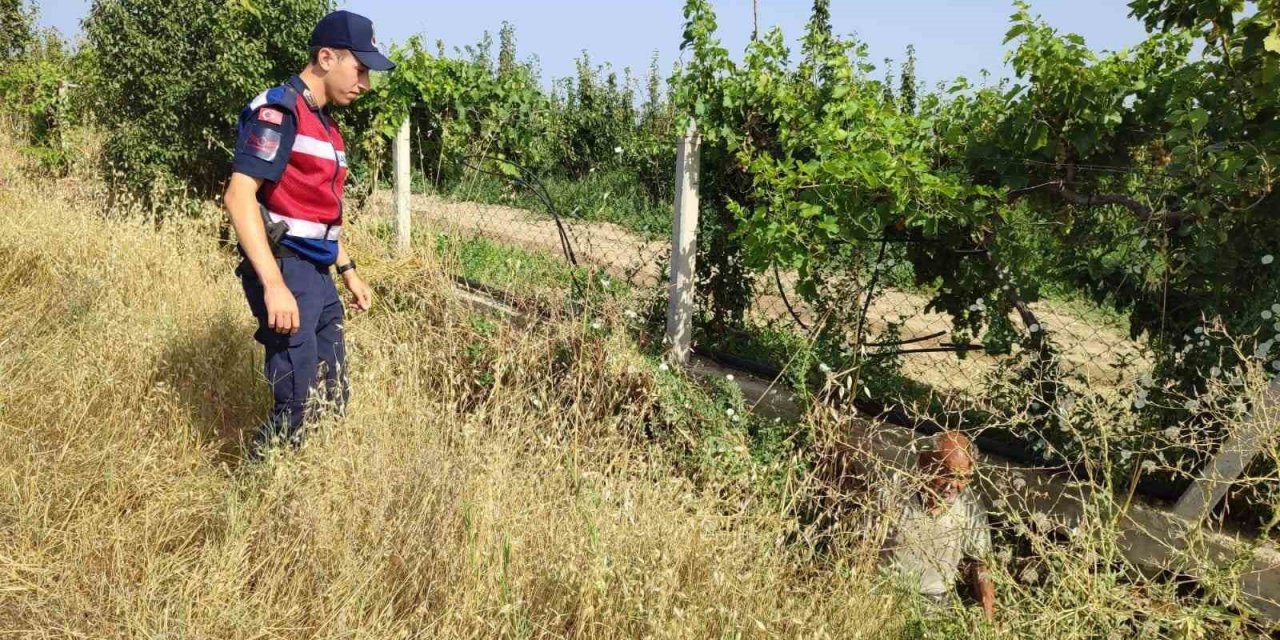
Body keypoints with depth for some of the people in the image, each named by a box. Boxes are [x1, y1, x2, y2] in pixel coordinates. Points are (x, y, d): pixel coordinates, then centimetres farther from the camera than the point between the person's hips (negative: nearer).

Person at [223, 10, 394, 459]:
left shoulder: (324, 122, 16)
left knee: (332, 400, 14)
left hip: (317, 275, 10)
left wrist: (349, 272, 24)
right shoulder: (278, 110, -12)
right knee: (296, 406, -7)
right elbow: (238, 196, -22)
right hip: (285, 271, -10)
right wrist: (274, 285, -29)